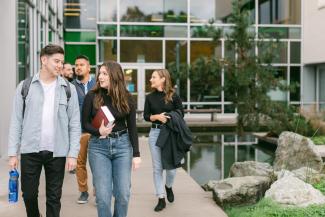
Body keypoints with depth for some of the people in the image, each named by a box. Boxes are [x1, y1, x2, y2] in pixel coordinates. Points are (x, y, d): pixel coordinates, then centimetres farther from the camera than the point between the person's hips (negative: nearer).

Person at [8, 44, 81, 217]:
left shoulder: (69, 89, 2)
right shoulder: (25, 86, 2)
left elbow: (74, 124, 1)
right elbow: (16, 121, 2)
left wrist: (73, 154, -6)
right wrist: (13, 153, -2)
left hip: (57, 152, 0)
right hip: (30, 151, 0)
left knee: (54, 197, 7)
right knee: (29, 194, 10)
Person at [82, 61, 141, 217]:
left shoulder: (126, 98, 0)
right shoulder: (92, 96, -3)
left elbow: (132, 127, 3)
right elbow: (85, 123, 1)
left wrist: (136, 154, 0)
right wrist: (99, 131, -20)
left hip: (122, 145, 1)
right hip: (98, 146, -1)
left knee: (123, 194, 4)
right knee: (103, 195, 0)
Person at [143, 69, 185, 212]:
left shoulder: (173, 96, -2)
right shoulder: (150, 97, 5)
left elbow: (181, 113, 3)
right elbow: (146, 116, 6)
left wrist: (171, 119, -14)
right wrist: (156, 116, -13)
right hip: (155, 133, 2)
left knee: (171, 165, 3)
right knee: (157, 167, 2)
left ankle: (168, 187, 36)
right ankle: (161, 199, 11)